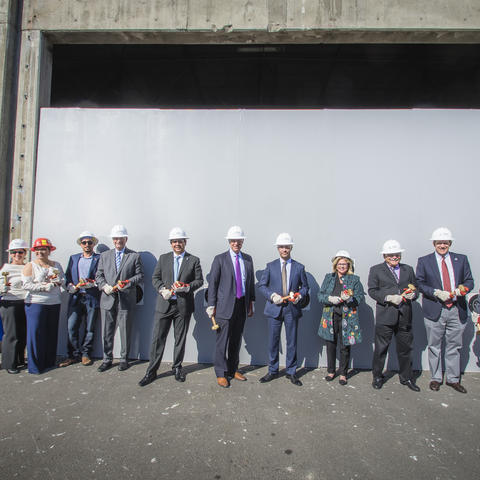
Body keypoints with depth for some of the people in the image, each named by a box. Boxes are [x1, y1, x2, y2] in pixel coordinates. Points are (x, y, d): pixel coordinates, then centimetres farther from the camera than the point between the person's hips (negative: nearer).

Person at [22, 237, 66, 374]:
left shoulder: (56, 265, 12)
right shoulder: (30, 266, 1)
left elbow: (63, 280, 13)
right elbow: (26, 285, -7)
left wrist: (57, 282, -9)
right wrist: (44, 287, -16)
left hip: (54, 303, 4)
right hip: (36, 304, -4)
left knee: (52, 332, 7)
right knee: (36, 333, -2)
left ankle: (49, 362, 19)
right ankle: (35, 365, 8)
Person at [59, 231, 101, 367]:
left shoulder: (99, 258, 4)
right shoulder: (73, 258, 17)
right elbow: (67, 276, 14)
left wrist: (91, 284, -17)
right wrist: (70, 286, -4)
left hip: (92, 298, -3)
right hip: (75, 298, 3)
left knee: (89, 329, 4)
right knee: (71, 327, 0)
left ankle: (85, 354, 18)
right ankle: (74, 355, 13)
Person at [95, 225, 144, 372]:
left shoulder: (135, 256, 5)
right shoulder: (104, 255, 14)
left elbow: (140, 275, 1)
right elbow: (98, 275, 11)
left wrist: (126, 283, -14)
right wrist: (104, 286, -8)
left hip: (126, 299, -2)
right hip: (107, 299, 3)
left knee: (125, 331, 5)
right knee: (107, 331, 9)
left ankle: (124, 359, 19)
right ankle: (107, 359, 22)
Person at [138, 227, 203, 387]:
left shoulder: (194, 260, 3)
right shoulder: (163, 258, 9)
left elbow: (199, 280, 2)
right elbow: (155, 278, 8)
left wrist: (186, 287, -15)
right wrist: (162, 289, -11)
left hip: (183, 305, -1)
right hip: (164, 304, 1)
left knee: (180, 339, 11)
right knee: (157, 338, 2)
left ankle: (177, 367, 29)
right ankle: (151, 371, 14)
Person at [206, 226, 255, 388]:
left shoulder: (248, 259, 10)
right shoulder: (220, 259, -3)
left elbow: (251, 282, 14)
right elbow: (213, 283, -3)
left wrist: (251, 303, 12)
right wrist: (212, 305, -6)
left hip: (242, 305, 5)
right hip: (225, 306, -4)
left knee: (236, 340, 14)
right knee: (222, 340, 0)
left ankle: (233, 370, 29)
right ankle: (221, 373, 14)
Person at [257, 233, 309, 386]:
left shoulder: (299, 267, 5)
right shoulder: (270, 266, 4)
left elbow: (305, 286, 10)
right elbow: (262, 285, 4)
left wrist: (299, 295, -10)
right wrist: (272, 295, -13)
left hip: (292, 309, 0)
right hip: (275, 309, 0)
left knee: (292, 342, 9)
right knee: (273, 342, 8)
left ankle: (291, 372, 25)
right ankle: (272, 371, 24)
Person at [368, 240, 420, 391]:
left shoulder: (408, 269, 14)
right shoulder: (376, 270, 2)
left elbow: (415, 287, 17)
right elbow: (372, 290, -3)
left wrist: (413, 294, -6)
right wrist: (388, 297, -16)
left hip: (405, 316, 4)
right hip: (385, 316, -3)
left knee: (405, 349, 13)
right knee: (381, 349, 5)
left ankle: (406, 378, 29)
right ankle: (377, 377, 21)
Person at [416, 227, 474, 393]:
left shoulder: (461, 259, 9)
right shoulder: (424, 261, 2)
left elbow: (469, 280, 9)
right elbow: (420, 284, 0)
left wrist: (462, 288, -12)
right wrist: (436, 292, -15)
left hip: (457, 310, 2)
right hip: (434, 310, -2)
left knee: (454, 347, 12)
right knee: (434, 347, 8)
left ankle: (453, 379, 26)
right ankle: (436, 378, 22)